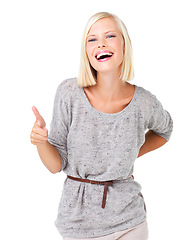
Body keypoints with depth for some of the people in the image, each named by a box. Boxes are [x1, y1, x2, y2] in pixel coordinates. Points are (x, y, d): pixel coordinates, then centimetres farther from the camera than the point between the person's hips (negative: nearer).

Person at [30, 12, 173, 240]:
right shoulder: (69, 92, -13)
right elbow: (57, 164, -8)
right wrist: (41, 141, -27)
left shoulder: (144, 103, -11)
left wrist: (132, 154, 1)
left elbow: (164, 129, 14)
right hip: (78, 219, 0)